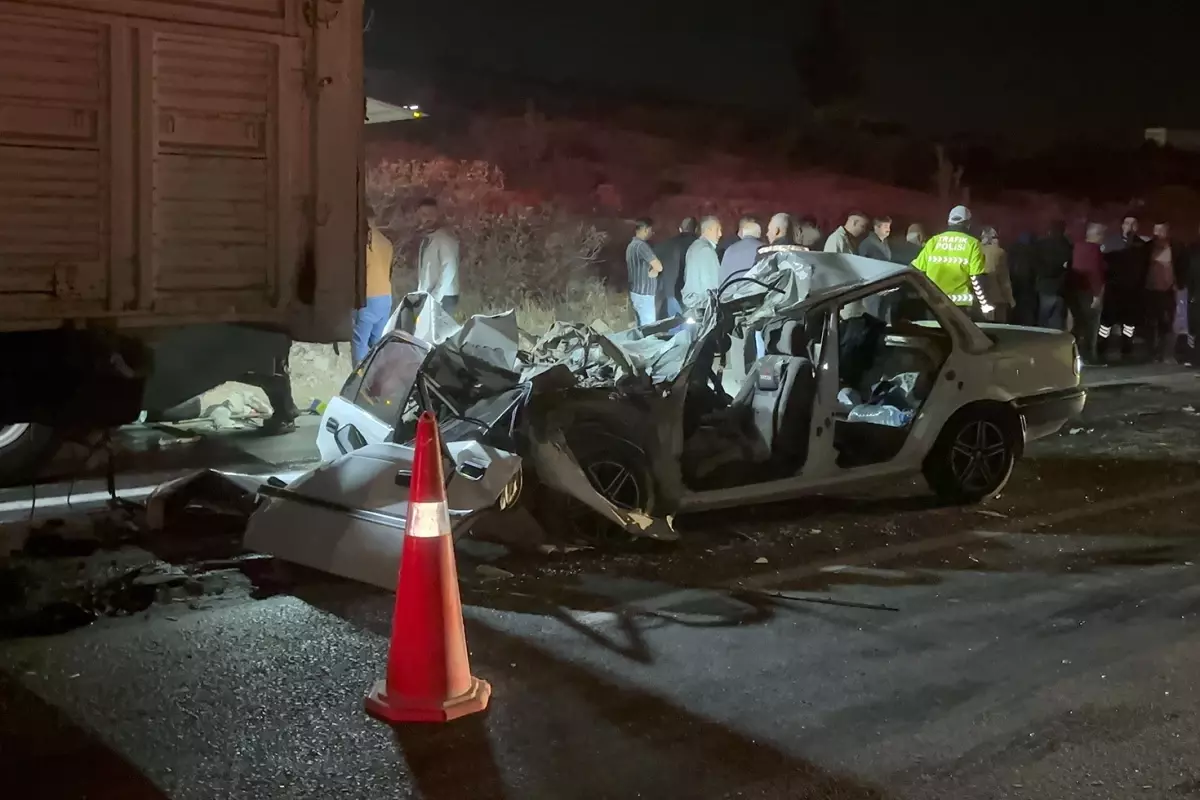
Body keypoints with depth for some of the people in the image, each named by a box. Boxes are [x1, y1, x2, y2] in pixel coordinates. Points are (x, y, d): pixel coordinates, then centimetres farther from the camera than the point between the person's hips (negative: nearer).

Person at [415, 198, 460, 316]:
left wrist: (435, 298, -17)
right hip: (427, 298, 7)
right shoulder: (426, 239, 14)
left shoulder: (445, 238, -9)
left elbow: (448, 270, -15)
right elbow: (424, 271, 14)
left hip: (442, 299, -7)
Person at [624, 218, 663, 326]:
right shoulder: (641, 245, -19)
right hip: (644, 295, -10)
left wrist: (653, 271, 5)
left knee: (642, 327, 15)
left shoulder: (631, 245, 13)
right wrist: (652, 272, 0)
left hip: (636, 293, 10)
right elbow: (659, 267, -22)